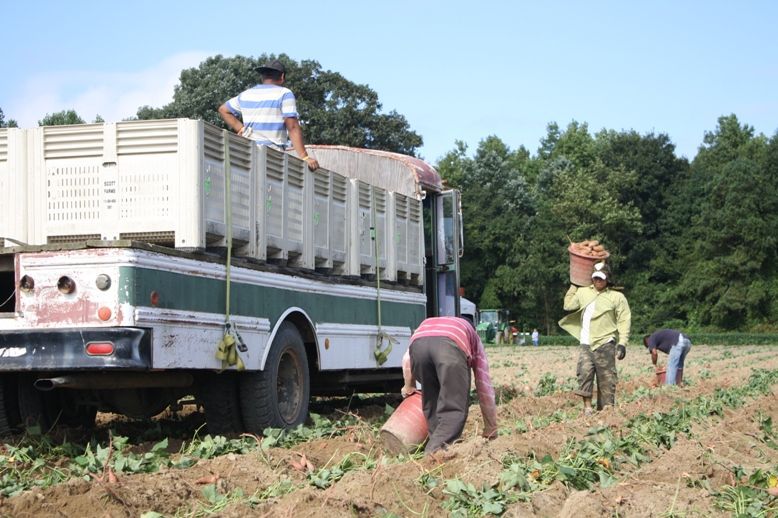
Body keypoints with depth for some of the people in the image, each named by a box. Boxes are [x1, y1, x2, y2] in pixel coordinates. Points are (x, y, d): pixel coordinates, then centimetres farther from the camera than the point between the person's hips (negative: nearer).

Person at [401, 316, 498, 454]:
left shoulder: (426, 324, 48)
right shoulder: (474, 341, 41)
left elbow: (407, 359, 34)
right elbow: (485, 388, 39)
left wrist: (409, 387, 51)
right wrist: (491, 431, 45)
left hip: (418, 344, 3)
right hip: (450, 345, -3)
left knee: (431, 406, 21)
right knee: (455, 409, 1)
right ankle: (434, 452, -17)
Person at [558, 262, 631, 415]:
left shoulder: (617, 297, 4)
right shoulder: (583, 292, 16)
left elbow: (624, 321, 1)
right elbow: (568, 305, 23)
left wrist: (622, 343, -8)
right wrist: (574, 286, 21)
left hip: (605, 344, -3)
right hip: (586, 344, 3)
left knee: (606, 379, 0)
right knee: (585, 372, -15)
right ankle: (587, 407, -11)